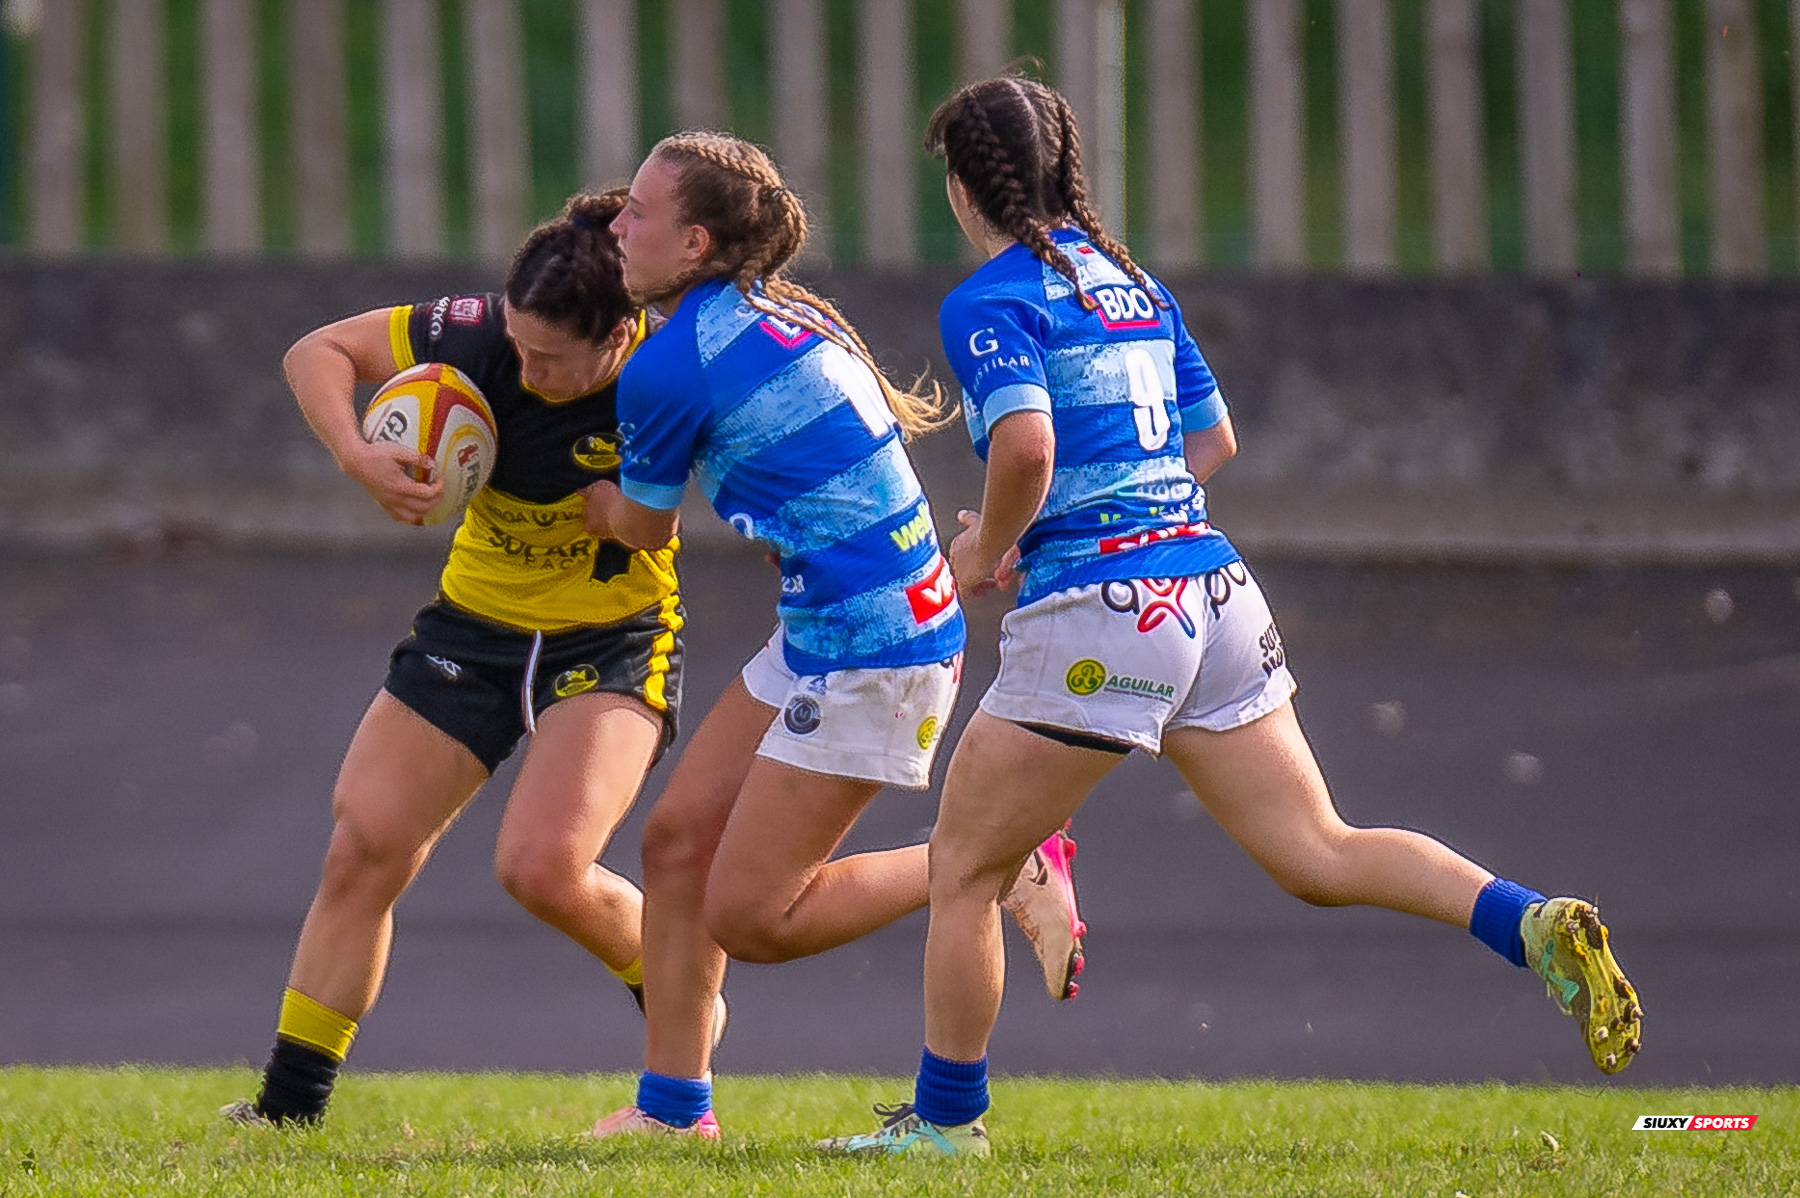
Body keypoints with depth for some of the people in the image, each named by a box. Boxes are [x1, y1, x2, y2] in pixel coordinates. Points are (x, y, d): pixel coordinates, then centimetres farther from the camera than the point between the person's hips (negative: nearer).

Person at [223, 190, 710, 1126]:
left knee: (542, 866, -22)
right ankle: (287, 1108, 9)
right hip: (475, 625, 4)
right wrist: (357, 456, -27)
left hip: (613, 644, -4)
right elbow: (317, 354, -10)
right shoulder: (483, 336, -19)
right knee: (361, 852, -2)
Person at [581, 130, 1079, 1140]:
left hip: (869, 653, -10)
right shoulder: (785, 311, 9)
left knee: (748, 917, -4)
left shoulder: (669, 368, -15)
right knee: (679, 837, 10)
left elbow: (642, 526, 1)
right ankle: (674, 1104, 15)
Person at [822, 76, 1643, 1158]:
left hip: (1095, 610, -7)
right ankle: (1537, 925, -17)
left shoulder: (991, 302, -7)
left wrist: (989, 547, -5)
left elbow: (1026, 445, -24)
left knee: (965, 867, 8)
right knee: (1318, 854, 3)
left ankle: (945, 1118, 15)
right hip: (1212, 587, 7)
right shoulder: (1135, 283, 17)